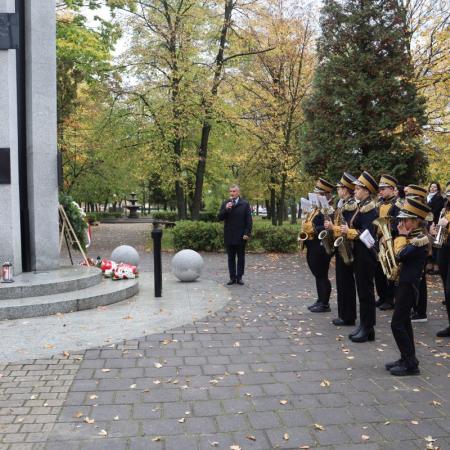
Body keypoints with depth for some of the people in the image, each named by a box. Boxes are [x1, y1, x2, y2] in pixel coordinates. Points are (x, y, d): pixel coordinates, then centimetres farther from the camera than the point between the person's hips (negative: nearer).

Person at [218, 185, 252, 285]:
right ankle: (232, 277, 10)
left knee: (241, 257, 4)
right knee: (231, 258, 6)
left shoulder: (245, 204, 2)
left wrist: (247, 233, -10)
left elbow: (249, 220, -1)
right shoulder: (225, 204, 10)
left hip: (240, 236, -2)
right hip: (229, 236, 2)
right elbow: (220, 217, 3)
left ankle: (239, 277, 11)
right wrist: (226, 209, -14)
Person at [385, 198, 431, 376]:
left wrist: (401, 236, -13)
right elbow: (397, 254, 13)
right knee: (404, 323, 15)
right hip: (404, 283, 10)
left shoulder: (420, 239, -16)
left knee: (397, 324, -8)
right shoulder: (411, 236, 12)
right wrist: (402, 236, 3)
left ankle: (411, 364, -1)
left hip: (409, 286, -10)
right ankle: (407, 359, 24)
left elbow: (400, 254, -25)